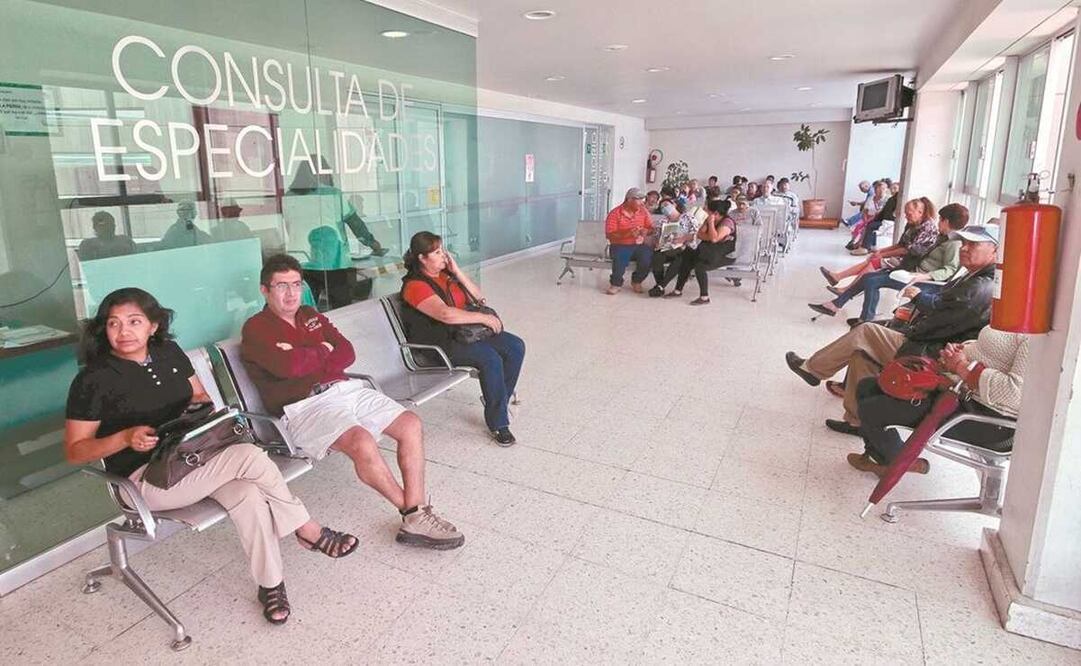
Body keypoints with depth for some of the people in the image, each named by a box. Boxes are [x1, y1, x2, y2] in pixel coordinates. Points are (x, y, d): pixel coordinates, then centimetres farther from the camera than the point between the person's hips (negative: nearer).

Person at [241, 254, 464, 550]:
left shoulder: (311, 316, 22)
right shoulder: (255, 328, 1)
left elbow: (347, 352, 10)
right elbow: (288, 366, -17)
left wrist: (305, 360, -7)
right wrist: (323, 351, 1)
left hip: (345, 388, 7)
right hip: (305, 406, -7)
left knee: (410, 425, -12)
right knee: (362, 442, -33)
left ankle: (416, 522, -12)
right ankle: (413, 512, -13)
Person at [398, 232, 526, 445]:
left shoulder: (445, 272, 11)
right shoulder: (415, 285, -14)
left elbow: (478, 296, 10)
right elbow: (446, 314, -28)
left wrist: (457, 271, -1)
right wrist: (484, 318, -22)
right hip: (441, 344, -8)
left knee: (516, 346, -8)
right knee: (490, 358, -30)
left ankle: (497, 400, 8)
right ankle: (497, 423, -18)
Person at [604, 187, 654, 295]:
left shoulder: (643, 211, 7)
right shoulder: (614, 213, -6)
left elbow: (651, 228, 9)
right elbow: (609, 234, -14)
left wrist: (646, 231, -16)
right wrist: (627, 233, -26)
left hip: (639, 245, 4)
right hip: (620, 245, -4)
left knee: (648, 256, -27)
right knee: (620, 256, -37)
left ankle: (637, 281, 2)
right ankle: (616, 283, -10)